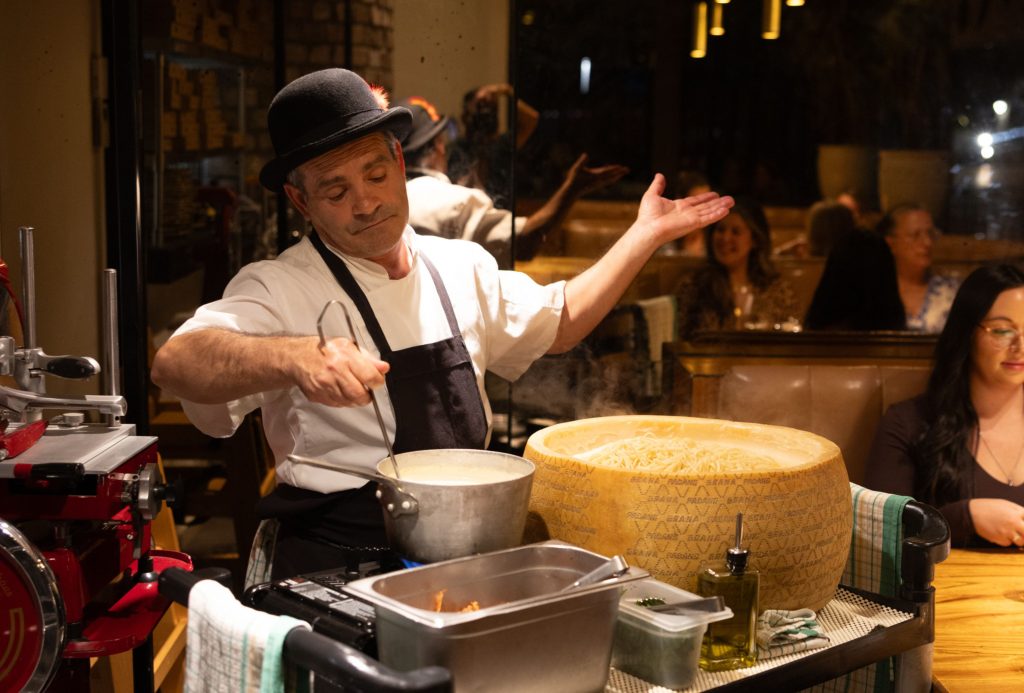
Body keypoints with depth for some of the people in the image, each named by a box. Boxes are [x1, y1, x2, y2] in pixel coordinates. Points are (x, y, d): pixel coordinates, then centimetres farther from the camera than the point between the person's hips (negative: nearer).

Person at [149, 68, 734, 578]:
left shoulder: (461, 267, 12)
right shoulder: (280, 290, -9)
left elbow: (557, 321, 27)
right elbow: (175, 364, -25)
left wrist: (646, 236, 22)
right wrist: (298, 359, -43)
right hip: (340, 563, -5)